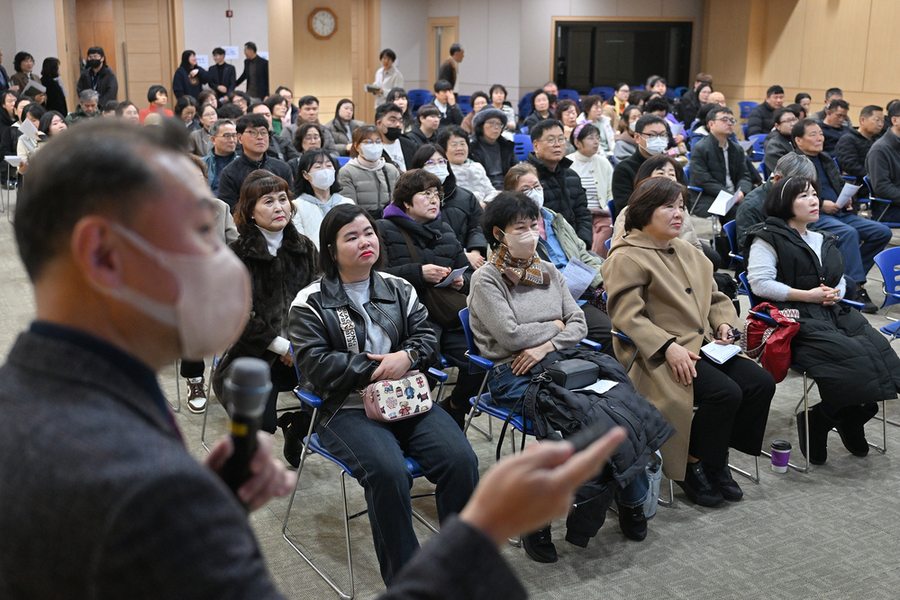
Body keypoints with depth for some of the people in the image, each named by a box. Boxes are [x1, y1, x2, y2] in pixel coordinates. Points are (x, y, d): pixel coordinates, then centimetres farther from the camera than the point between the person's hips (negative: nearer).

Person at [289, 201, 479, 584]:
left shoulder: (399, 289, 16)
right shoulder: (311, 302, 2)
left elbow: (427, 336, 13)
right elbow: (315, 364, -7)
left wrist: (406, 357, -10)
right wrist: (374, 369, -12)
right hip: (347, 409, -4)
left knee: (461, 459, -21)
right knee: (388, 471, -33)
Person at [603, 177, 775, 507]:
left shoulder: (687, 252, 20)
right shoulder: (626, 258, -7)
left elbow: (715, 298, 26)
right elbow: (628, 316, -16)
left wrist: (724, 324, 4)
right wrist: (669, 347, -26)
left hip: (704, 346, 8)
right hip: (658, 357, -8)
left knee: (761, 383, -10)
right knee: (725, 392, -27)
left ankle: (717, 458, 4)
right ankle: (692, 466, -6)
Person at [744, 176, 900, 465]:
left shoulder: (823, 240, 25)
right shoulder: (768, 238, 1)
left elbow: (840, 279, 32)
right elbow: (760, 283, -11)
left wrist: (836, 293, 7)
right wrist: (807, 295, -11)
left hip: (835, 312, 7)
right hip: (797, 320, -7)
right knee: (853, 358, -29)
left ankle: (850, 420, -1)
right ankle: (817, 421, -8)